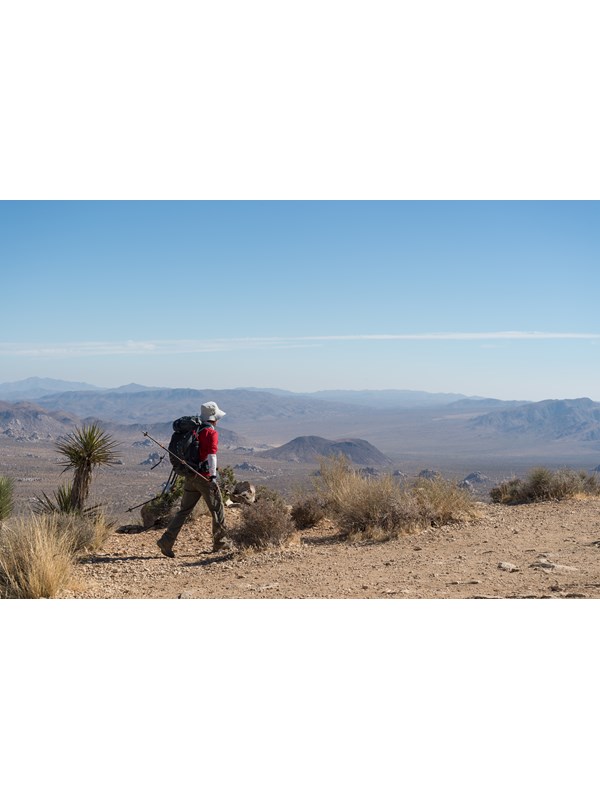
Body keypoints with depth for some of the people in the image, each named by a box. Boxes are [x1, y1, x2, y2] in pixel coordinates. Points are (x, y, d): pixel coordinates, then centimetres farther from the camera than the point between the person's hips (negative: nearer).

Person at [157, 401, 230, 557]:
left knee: (184, 510, 7)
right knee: (217, 508, 9)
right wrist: (213, 476, -25)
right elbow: (211, 455, -20)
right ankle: (220, 542, 18)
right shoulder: (211, 433, -9)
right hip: (205, 476, -7)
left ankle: (166, 541, -3)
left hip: (190, 477, 7)